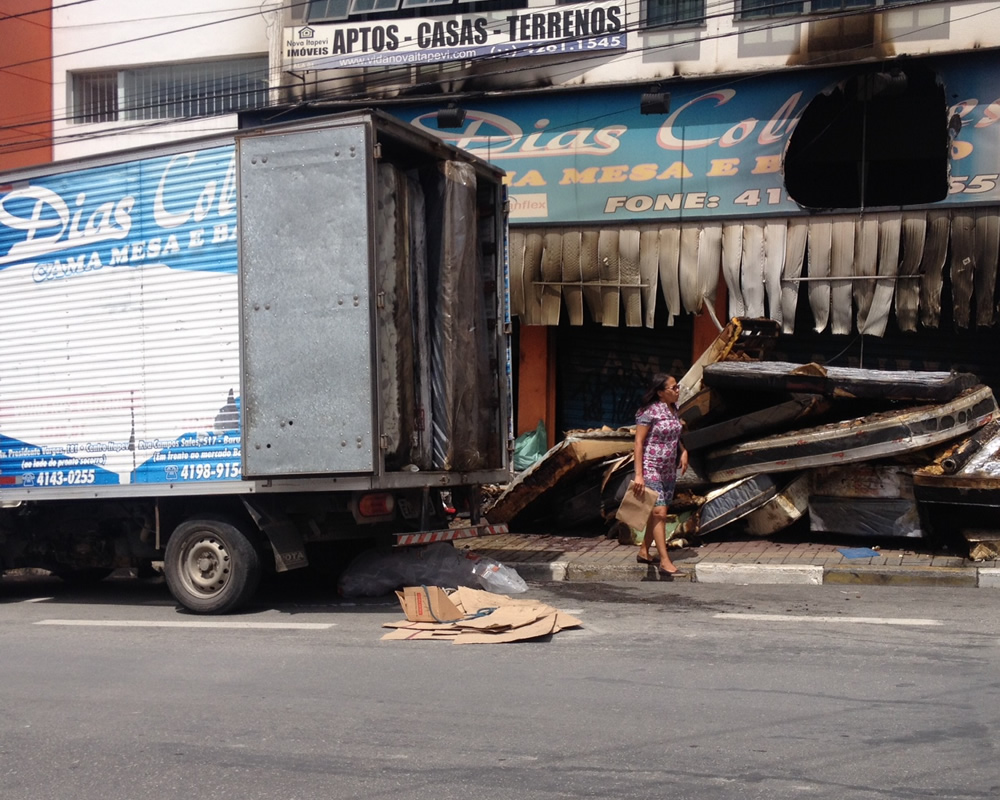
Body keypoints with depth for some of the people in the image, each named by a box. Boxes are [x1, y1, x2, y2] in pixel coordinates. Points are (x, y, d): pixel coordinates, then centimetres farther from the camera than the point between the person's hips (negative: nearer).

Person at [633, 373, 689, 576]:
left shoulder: (673, 409, 7)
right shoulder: (649, 412, -16)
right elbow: (638, 442, -16)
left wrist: (683, 451, 5)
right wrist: (638, 475, -19)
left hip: (669, 470, 8)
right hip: (650, 468, -8)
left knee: (657, 513, 13)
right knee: (659, 512, -10)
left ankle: (644, 552, 26)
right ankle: (665, 561, -9)